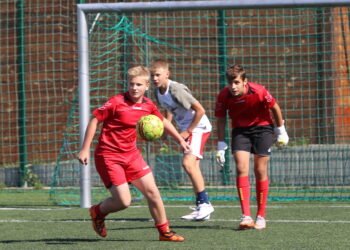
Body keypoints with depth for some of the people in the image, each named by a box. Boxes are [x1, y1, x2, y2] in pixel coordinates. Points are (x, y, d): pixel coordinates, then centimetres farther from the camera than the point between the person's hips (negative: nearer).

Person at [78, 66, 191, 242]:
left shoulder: (148, 105, 2)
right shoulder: (117, 102, -15)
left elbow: (163, 122, 22)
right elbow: (94, 121, -10)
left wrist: (181, 140, 25)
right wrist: (85, 150, -12)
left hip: (131, 154, 6)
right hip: (108, 156, -6)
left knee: (152, 191, 0)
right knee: (123, 201, -12)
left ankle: (165, 232, 14)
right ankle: (97, 212, 19)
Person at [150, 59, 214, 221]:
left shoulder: (177, 89, -24)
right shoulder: (158, 92, 2)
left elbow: (200, 110, -22)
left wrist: (188, 131, -17)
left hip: (198, 127, -9)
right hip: (185, 130, 9)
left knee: (188, 162, -22)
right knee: (193, 167, 10)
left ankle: (205, 203, -17)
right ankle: (201, 207, 16)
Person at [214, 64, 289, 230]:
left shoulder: (258, 91, -25)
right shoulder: (224, 96, -19)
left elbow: (275, 108, -7)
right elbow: (221, 120, -4)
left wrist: (281, 132, 1)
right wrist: (221, 146, -5)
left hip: (262, 127, -1)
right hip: (240, 130, 1)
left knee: (260, 171, -3)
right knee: (241, 169, -14)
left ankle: (261, 217, 7)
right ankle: (246, 216, -19)